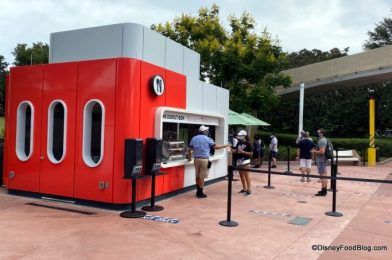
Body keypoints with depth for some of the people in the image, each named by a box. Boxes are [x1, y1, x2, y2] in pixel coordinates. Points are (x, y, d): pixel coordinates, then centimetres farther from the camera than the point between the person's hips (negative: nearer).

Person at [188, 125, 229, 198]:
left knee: (197, 176, 14)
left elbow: (189, 149, 10)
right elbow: (216, 146, -3)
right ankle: (200, 193, 5)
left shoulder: (194, 138, 10)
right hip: (204, 159, -5)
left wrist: (189, 158, 21)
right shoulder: (207, 139, -3)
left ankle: (198, 191, 23)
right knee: (202, 176, 0)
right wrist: (225, 146, 9)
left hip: (196, 159, 5)